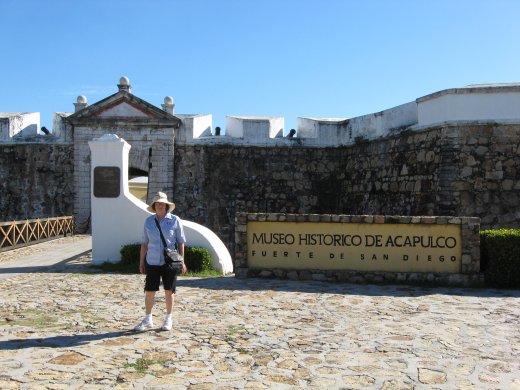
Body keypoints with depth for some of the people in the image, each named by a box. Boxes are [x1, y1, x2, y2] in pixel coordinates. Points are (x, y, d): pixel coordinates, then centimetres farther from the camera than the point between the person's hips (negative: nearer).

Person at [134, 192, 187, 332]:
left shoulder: (175, 220, -2)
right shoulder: (148, 221, 4)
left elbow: (181, 242, 0)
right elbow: (144, 243, 8)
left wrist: (182, 261, -3)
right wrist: (141, 262, 6)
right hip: (152, 262, 2)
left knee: (169, 290, 7)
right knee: (149, 291, 3)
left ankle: (168, 319, 22)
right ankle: (148, 320, 17)